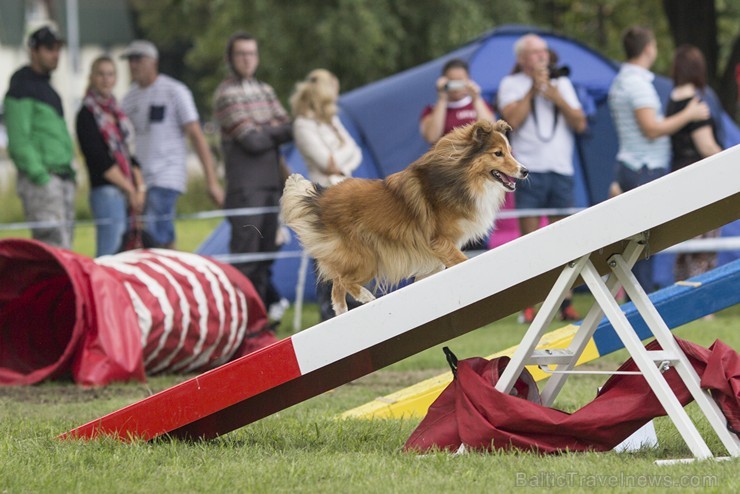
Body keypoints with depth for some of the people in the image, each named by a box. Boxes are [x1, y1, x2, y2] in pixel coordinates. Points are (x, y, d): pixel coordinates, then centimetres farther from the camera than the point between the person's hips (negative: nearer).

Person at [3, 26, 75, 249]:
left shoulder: (46, 87, 21)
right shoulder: (22, 87, -8)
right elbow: (18, 139, -15)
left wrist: (69, 172, 15)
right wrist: (39, 175, -19)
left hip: (63, 179, 9)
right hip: (41, 181, -9)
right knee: (54, 246, -16)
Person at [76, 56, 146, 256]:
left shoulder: (116, 112, 18)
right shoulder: (87, 114, -5)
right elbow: (100, 159, -11)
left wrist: (140, 188, 3)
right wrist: (130, 189, -9)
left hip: (126, 194, 8)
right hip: (106, 192, -8)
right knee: (110, 254, -14)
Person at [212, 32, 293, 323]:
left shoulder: (265, 92, 17)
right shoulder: (226, 94, -6)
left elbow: (289, 130, 9)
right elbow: (251, 141, -14)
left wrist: (264, 131, -10)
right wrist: (276, 132, 0)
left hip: (271, 181, 7)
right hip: (245, 184, -7)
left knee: (266, 249, 7)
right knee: (245, 251, -11)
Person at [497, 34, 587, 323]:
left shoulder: (562, 83, 15)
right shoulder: (511, 85, 6)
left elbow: (580, 124, 8)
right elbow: (512, 120, -11)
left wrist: (557, 98, -4)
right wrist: (533, 89, -7)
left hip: (562, 170, 3)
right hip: (529, 170, -3)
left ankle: (566, 304, 2)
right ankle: (527, 307, -3)